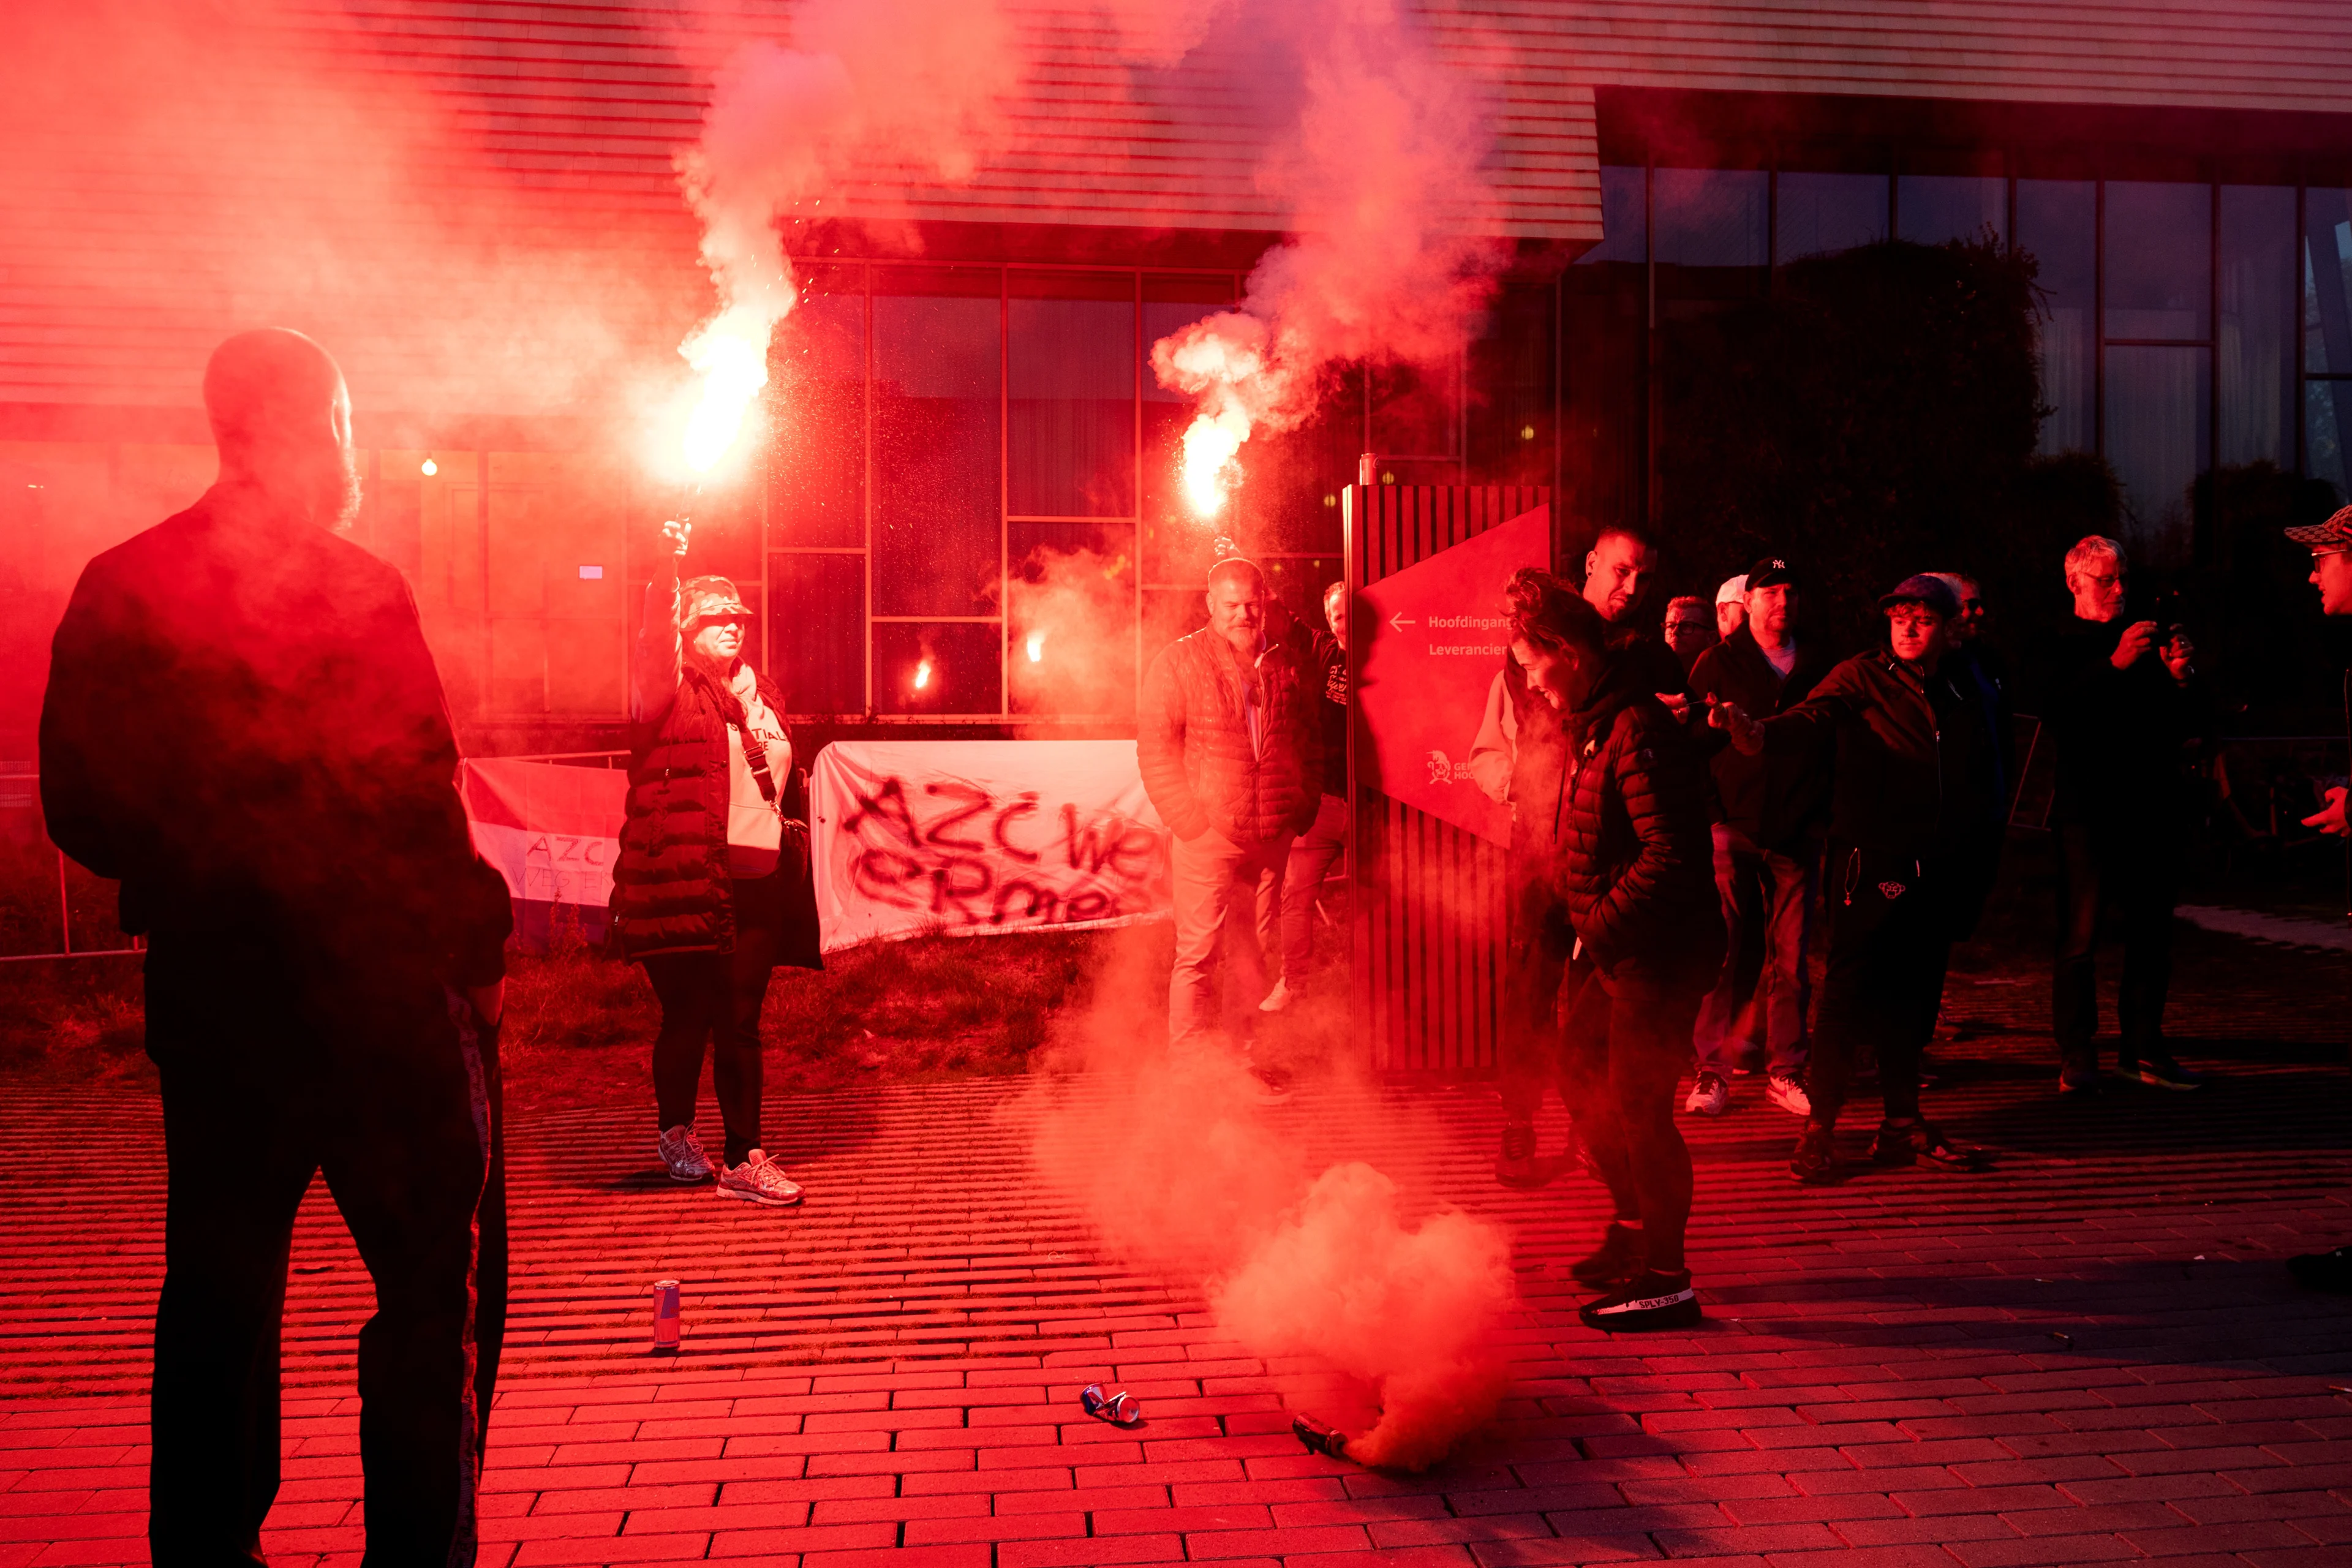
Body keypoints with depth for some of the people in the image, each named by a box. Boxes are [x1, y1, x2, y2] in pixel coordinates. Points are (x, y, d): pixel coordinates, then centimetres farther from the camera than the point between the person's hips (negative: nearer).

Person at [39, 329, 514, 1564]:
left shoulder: (117, 589, 6)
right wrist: (475, 938, -6)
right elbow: (416, 807, -19)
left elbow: (78, 809, 8)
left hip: (208, 993, 7)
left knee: (220, 1290, 16)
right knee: (440, 1289, 4)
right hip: (381, 990, -6)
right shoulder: (352, 589, -13)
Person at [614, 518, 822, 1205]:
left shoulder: (759, 692, 17)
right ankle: (675, 1129, 23)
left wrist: (793, 841, 18)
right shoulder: (671, 692, 0)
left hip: (760, 878, 5)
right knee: (690, 1012, 1)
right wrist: (668, 573, -29)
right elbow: (652, 653, -21)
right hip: (694, 880, -5)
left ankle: (743, 1158, 13)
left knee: (739, 1019, 7)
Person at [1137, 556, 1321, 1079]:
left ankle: (1239, 1052, 26)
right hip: (1209, 836, -4)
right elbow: (1155, 747, -7)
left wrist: (1303, 810, 7)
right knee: (1199, 953, -3)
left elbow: (1311, 742, 18)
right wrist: (1188, 818, -12)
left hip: (1273, 839, 5)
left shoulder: (1290, 667, 10)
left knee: (1254, 951, 13)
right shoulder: (1179, 662, -3)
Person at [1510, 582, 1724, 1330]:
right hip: (1621, 953, 10)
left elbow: (1671, 856, -26)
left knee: (1637, 1107, -5)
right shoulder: (1593, 726, 13)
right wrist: (1590, 922, 10)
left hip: (1658, 956, -10)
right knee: (1584, 1078, 18)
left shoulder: (1638, 731, -20)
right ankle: (1633, 1231, 34)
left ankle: (1664, 1279, 7)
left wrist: (1599, 923, -19)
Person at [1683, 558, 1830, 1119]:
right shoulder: (1718, 664, 3)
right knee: (1728, 953, -5)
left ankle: (1785, 1070, 11)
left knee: (1792, 956, 3)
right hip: (1734, 826, -3)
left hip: (1797, 833, 3)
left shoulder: (1816, 666, 13)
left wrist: (1823, 808, 7)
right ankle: (1713, 1068, 3)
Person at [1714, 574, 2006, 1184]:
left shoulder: (1962, 699, 14)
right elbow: (1811, 720, -19)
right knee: (1849, 996, -6)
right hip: (1869, 869, -5)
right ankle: (1819, 1129, 1)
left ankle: (1902, 1125, 21)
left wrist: (1972, 881, 11)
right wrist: (1757, 732, -41)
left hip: (1933, 878, 5)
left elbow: (1983, 793, 18)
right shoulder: (1862, 678, -1)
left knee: (1913, 1001, 10)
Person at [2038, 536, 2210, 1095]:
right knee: (2080, 936, -5)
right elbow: (2059, 706, -15)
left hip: (2152, 806, 5)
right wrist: (2116, 663, -26)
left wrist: (2181, 676, -8)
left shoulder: (2147, 639, 16)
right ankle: (2076, 1056, -1)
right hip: (2090, 809, -4)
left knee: (2152, 931, 6)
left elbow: (2190, 725, 12)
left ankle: (2142, 1048, 14)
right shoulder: (2060, 646, 5)